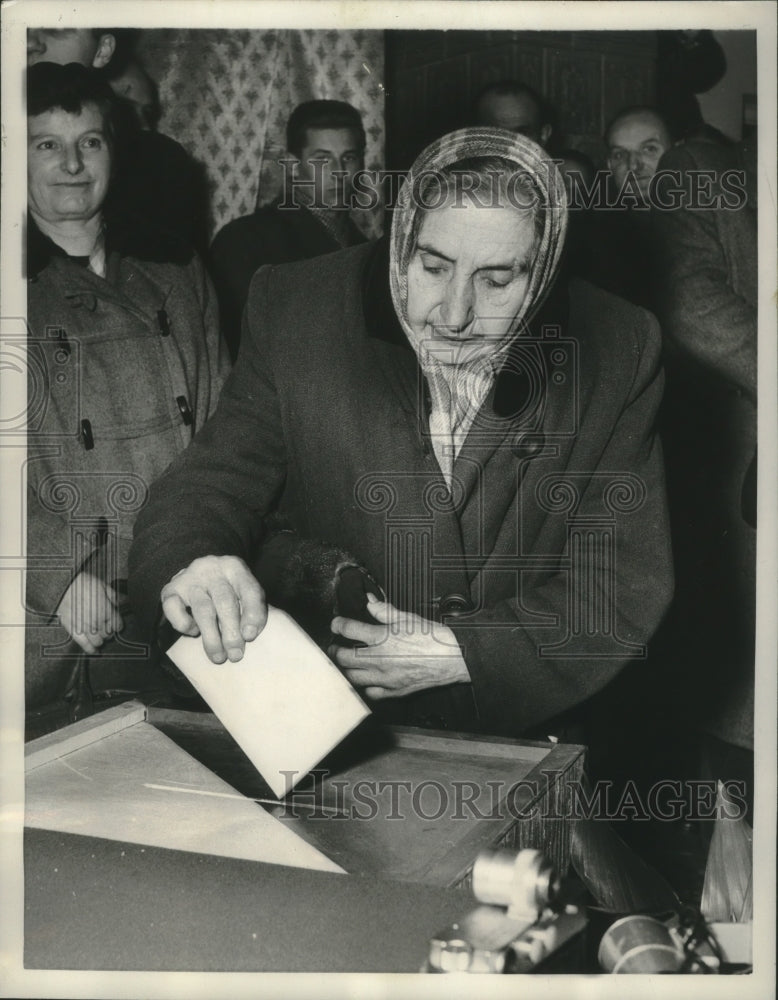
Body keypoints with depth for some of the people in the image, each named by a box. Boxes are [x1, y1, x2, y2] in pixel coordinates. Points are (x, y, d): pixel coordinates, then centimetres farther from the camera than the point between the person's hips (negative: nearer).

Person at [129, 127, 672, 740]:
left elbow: (627, 582, -5)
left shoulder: (618, 352, -6)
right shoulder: (298, 314, -6)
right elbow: (215, 483, -6)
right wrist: (190, 562, -30)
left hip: (528, 736, -1)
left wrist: (463, 653, -17)